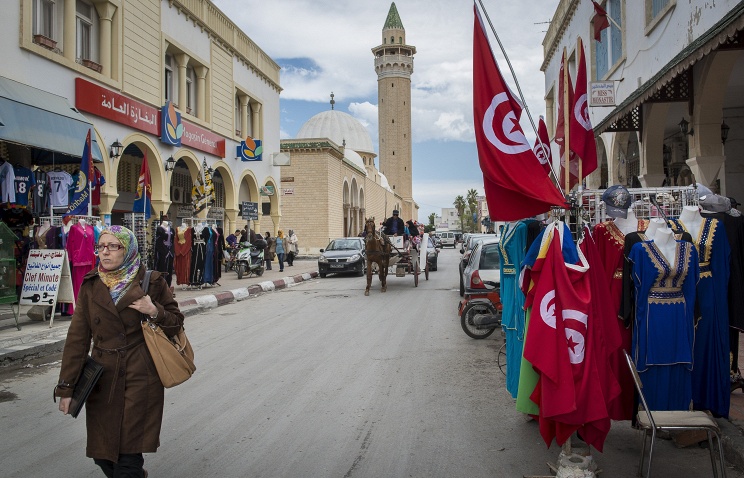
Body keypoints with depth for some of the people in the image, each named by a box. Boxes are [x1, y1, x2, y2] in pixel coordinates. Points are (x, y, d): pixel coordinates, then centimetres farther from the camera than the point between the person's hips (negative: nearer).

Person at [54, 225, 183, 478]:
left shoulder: (151, 282, -3)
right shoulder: (90, 285, 5)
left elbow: (176, 322, 5)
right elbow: (77, 338, 4)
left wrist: (155, 312, -16)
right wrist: (66, 387, 1)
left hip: (141, 379, -3)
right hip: (102, 380, 4)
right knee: (102, 455, 11)